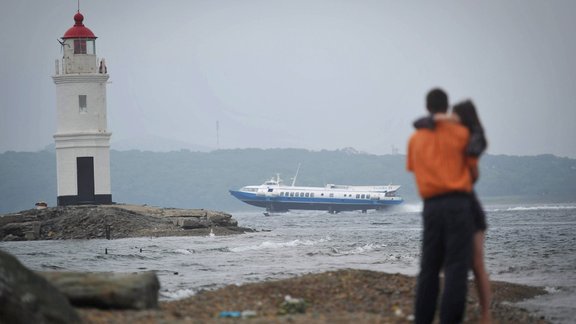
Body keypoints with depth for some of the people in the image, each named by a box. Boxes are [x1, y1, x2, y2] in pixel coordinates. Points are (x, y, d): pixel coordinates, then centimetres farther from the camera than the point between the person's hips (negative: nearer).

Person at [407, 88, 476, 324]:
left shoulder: (415, 139, 13)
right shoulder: (461, 133, 3)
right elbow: (472, 168, 13)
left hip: (431, 208, 4)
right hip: (458, 204, -4)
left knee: (429, 268, 11)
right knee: (456, 268, -6)